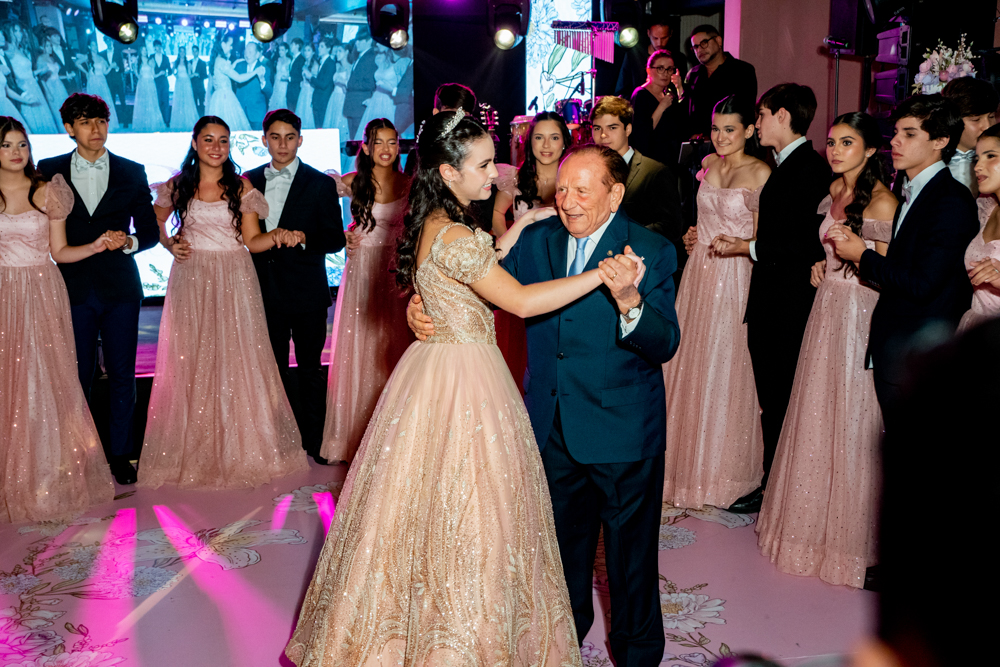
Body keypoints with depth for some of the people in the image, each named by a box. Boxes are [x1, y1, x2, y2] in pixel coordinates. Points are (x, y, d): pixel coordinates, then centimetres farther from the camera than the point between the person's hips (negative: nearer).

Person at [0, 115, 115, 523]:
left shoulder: (47, 192, 7)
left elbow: (60, 252, 7)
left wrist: (98, 246, -6)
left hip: (42, 298, 0)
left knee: (45, 386, 0)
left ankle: (51, 480, 10)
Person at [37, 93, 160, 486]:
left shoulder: (132, 173, 7)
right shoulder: (49, 171, 6)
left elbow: (150, 232, 7)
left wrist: (129, 242, -12)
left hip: (119, 289, 1)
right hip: (73, 288, 0)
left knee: (122, 376, 5)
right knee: (77, 377, 4)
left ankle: (120, 456, 17)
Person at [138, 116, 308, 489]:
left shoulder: (242, 187, 3)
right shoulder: (178, 185, 6)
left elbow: (252, 241, 1)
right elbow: (156, 220, 22)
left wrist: (277, 237, -18)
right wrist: (170, 244, 3)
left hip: (234, 282, -1)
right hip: (191, 281, 1)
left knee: (236, 359, -1)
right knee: (191, 363, 2)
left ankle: (241, 448, 11)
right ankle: (195, 450, 14)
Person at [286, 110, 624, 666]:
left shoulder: (435, 223, 8)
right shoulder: (454, 236, -22)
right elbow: (521, 301, -27)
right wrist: (600, 275, -29)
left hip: (438, 367, 10)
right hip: (464, 384, -10)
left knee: (433, 507, 18)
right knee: (465, 516, 3)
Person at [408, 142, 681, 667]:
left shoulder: (651, 251, -14)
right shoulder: (537, 239, 0)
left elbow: (665, 345, -22)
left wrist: (630, 301, -41)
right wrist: (421, 304, -12)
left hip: (623, 433, -4)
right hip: (553, 427, 5)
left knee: (630, 556, 12)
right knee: (562, 544, 24)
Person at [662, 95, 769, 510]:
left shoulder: (760, 173, -10)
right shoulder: (709, 164, 9)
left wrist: (735, 246, -21)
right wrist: (693, 236, 9)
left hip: (735, 277, -6)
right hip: (699, 274, 6)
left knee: (726, 366, 2)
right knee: (692, 363, 11)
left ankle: (725, 469, 19)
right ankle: (691, 460, 28)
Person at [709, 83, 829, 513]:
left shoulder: (809, 168, -14)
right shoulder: (785, 166, 15)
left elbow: (808, 243, -21)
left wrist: (747, 247, -14)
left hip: (788, 304, -9)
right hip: (768, 302, 9)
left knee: (781, 400, 1)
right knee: (772, 399, 14)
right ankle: (771, 486, 24)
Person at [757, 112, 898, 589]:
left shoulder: (881, 200, -13)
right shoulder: (835, 190, 12)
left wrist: (856, 250, -25)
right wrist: (820, 265, 11)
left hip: (861, 317, -8)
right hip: (828, 310, 8)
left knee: (851, 421, 1)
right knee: (817, 415, 14)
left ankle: (851, 534, 18)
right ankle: (815, 523, 29)